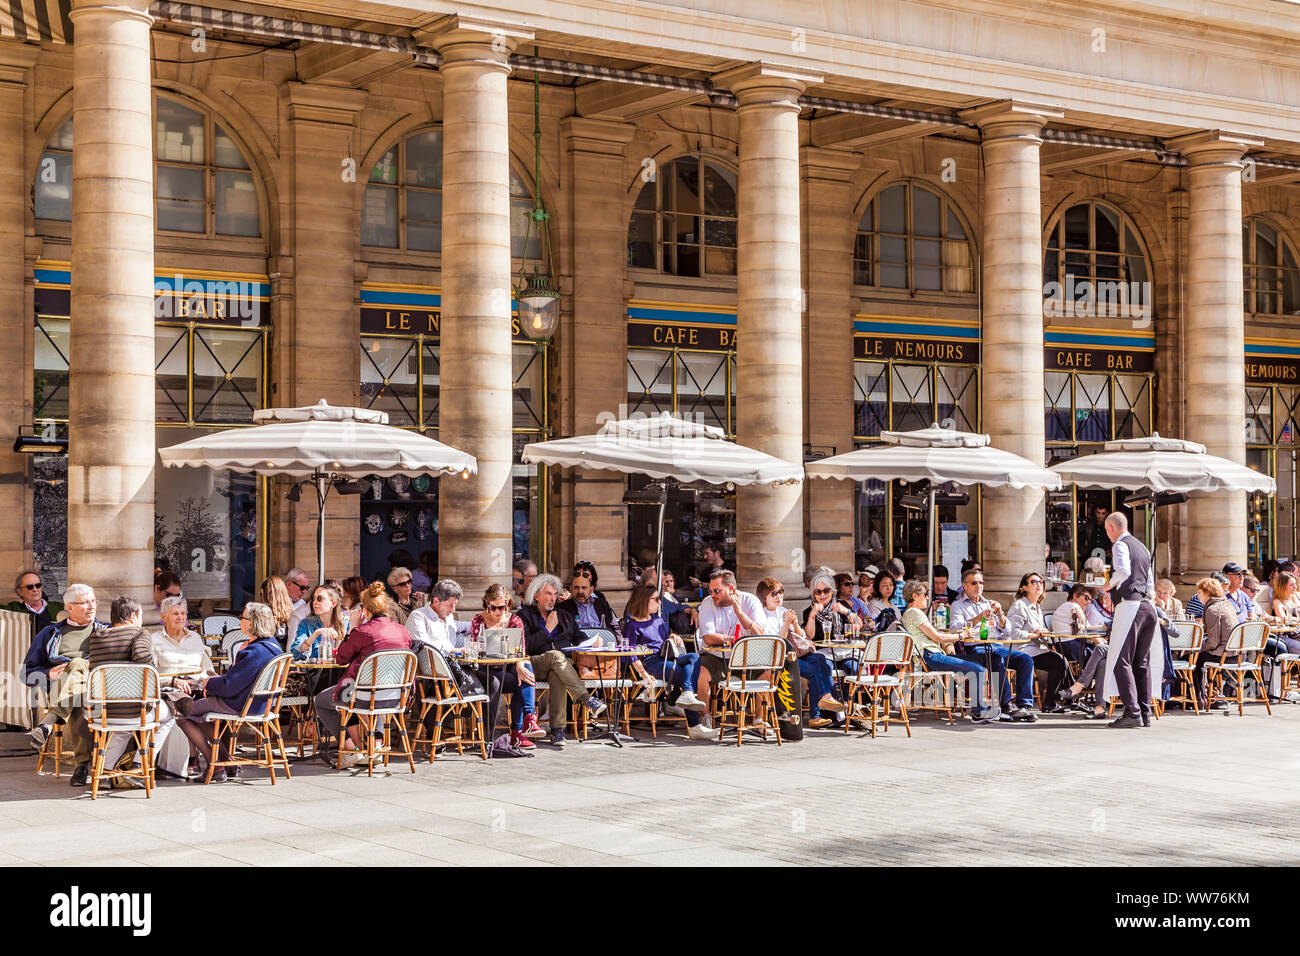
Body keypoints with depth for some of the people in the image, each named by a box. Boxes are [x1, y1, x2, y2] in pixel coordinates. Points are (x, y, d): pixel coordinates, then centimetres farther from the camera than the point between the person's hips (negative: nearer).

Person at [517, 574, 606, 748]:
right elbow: (526, 647, -4)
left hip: (563, 664, 3)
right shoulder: (525, 616, 10)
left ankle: (557, 729, -42)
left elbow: (578, 637, 26)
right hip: (536, 665, -3)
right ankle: (588, 701, -49)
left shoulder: (564, 616, 26)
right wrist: (548, 629, -4)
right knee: (556, 655, -37)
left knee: (557, 676, -35)